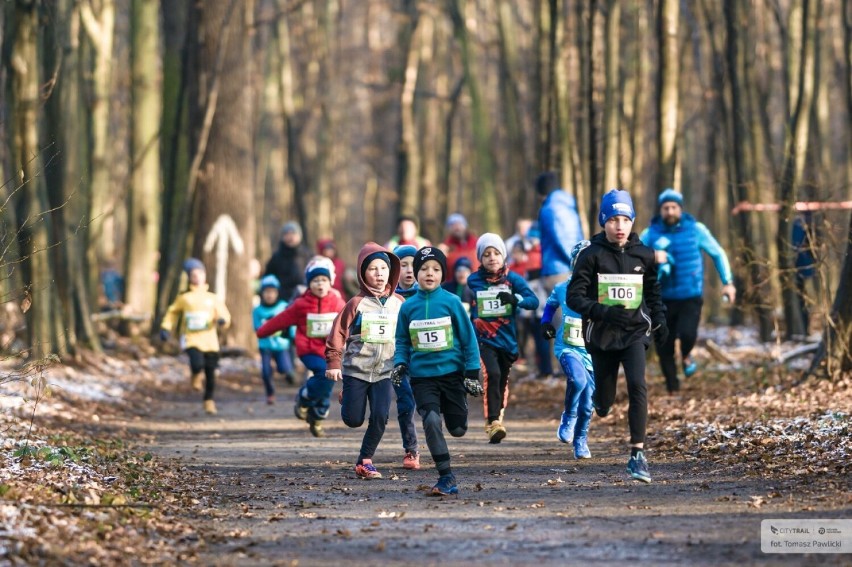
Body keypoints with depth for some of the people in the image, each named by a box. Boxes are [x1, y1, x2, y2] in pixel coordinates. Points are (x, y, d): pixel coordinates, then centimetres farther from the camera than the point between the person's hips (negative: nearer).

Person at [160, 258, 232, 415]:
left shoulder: (213, 298, 9)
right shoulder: (184, 298, 7)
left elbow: (223, 315, 6)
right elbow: (173, 313, 17)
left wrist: (222, 321, -17)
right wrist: (165, 328, 5)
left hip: (210, 341, 2)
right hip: (192, 339, -2)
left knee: (210, 373, 4)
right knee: (197, 363, -27)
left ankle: (209, 400, 25)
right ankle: (196, 375, 10)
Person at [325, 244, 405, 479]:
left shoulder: (399, 303, 3)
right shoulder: (357, 303, -6)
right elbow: (338, 332, -5)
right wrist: (334, 363, -8)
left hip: (384, 372, 2)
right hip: (356, 370, -2)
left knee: (380, 417, -13)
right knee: (353, 420, 1)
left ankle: (365, 461, 0)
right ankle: (347, 399, 37)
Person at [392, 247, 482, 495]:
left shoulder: (451, 302, -4)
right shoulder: (408, 307, 2)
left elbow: (468, 337, -1)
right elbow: (402, 341, 12)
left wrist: (472, 373, -4)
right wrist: (400, 363, -6)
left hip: (451, 372, 0)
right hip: (422, 376, 0)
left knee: (457, 429, 1)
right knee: (431, 421, -17)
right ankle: (446, 478, -6)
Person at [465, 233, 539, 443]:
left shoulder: (513, 279, -1)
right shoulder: (473, 281, 2)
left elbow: (533, 300, -14)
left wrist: (515, 299, -32)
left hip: (507, 340, 2)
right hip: (483, 340, -2)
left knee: (503, 381, 11)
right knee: (492, 374, -22)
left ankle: (497, 418, 32)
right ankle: (493, 422, -26)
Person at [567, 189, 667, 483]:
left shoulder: (643, 255, 3)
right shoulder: (592, 255, -6)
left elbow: (653, 291, 20)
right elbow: (574, 297, -9)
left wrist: (659, 321, 7)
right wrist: (604, 312, -24)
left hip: (635, 333, 1)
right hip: (602, 335, -1)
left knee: (638, 385, -23)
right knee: (604, 405, 8)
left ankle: (637, 454, -20)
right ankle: (601, 399, 49)